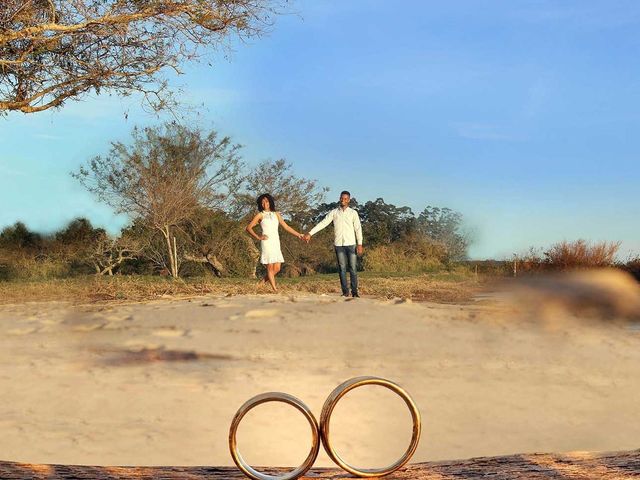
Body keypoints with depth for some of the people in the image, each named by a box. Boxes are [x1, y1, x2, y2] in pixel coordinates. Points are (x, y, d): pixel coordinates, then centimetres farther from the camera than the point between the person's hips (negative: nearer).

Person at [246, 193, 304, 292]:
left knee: (277, 268, -1)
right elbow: (248, 227, 2)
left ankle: (262, 282, 18)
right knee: (270, 267, -7)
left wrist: (298, 234, 11)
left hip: (276, 243, 5)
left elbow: (286, 227, 16)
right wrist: (258, 237, -6)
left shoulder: (276, 214, 16)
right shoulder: (260, 215, 4)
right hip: (266, 242, -5)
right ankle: (275, 289, -5)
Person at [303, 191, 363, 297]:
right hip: (339, 244, 1)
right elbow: (323, 223, 2)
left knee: (353, 268, -2)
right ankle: (345, 291, 5)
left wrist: (360, 244, -8)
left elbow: (358, 228, 1)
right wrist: (310, 233, -7)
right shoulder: (334, 212, 7)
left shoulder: (353, 213, 4)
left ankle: (354, 291, 4)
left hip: (351, 244, -1)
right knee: (342, 268, 1)